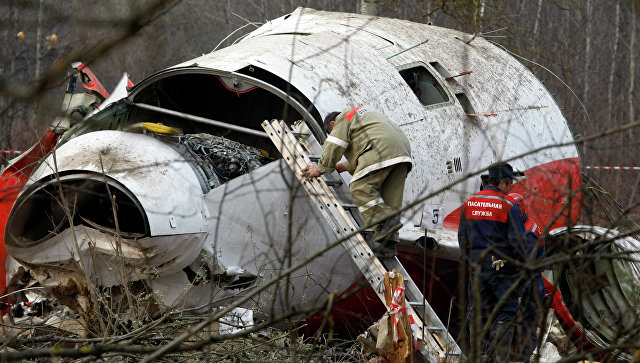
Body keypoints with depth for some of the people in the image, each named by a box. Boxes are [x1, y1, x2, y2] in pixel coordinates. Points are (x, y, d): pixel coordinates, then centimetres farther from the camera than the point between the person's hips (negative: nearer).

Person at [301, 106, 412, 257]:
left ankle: (386, 220, -24)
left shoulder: (343, 118, 12)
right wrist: (348, 166, 45)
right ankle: (388, 244, -4)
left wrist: (320, 169, 10)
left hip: (381, 150, -9)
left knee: (360, 187, -11)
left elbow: (333, 147, 2)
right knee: (390, 196, 4)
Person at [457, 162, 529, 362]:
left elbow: (462, 235, 12)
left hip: (477, 264, 5)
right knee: (506, 310, 2)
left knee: (478, 310, 11)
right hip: (501, 264, -5)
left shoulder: (469, 203, 6)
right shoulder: (508, 205, -10)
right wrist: (521, 263, 1)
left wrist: (468, 259, 21)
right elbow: (517, 239, -11)